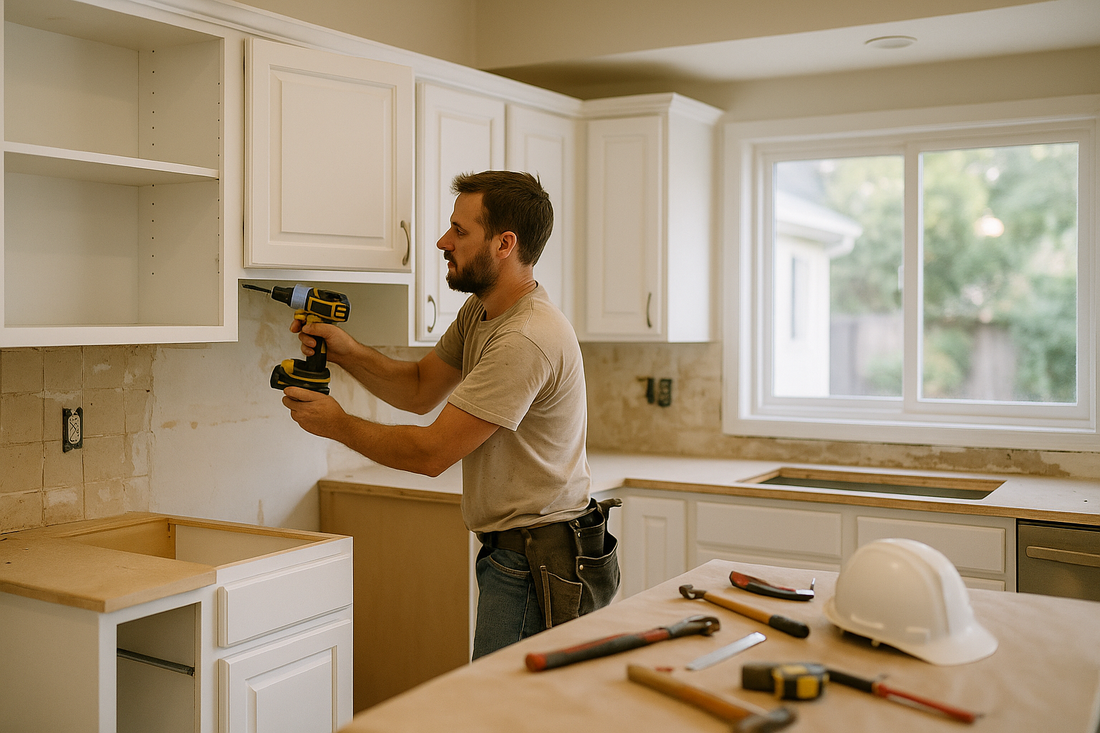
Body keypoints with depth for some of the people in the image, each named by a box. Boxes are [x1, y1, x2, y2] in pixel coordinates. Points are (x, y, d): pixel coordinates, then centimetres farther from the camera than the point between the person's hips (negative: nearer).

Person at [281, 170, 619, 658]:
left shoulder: (527, 340, -24)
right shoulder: (480, 312, 9)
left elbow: (432, 453, -21)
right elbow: (421, 389, 16)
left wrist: (337, 425, -7)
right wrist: (346, 351, 0)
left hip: (540, 570, -10)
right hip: (513, 554, 10)